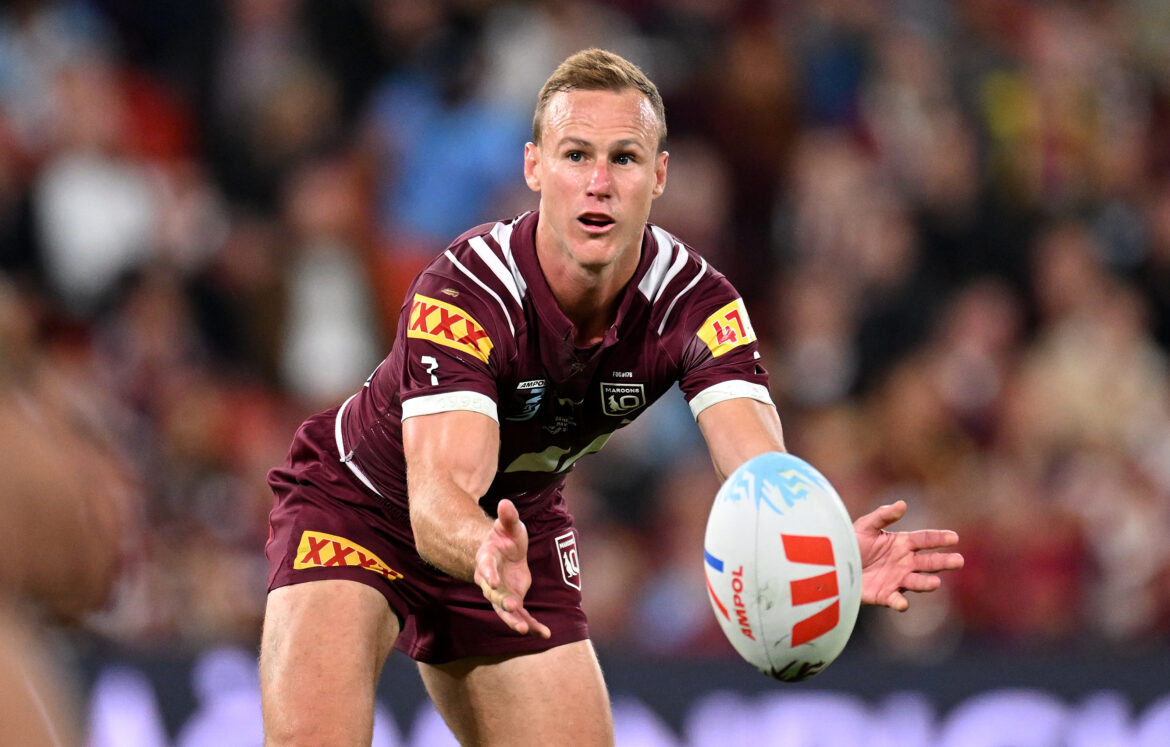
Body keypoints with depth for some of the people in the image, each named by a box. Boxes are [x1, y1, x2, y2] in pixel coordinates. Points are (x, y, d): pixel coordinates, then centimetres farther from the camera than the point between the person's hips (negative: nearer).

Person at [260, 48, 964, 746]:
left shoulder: (694, 299, -20)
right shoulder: (464, 293, -32)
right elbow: (439, 492, -43)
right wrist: (485, 553, -68)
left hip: (517, 526, 5)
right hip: (353, 501, -4)